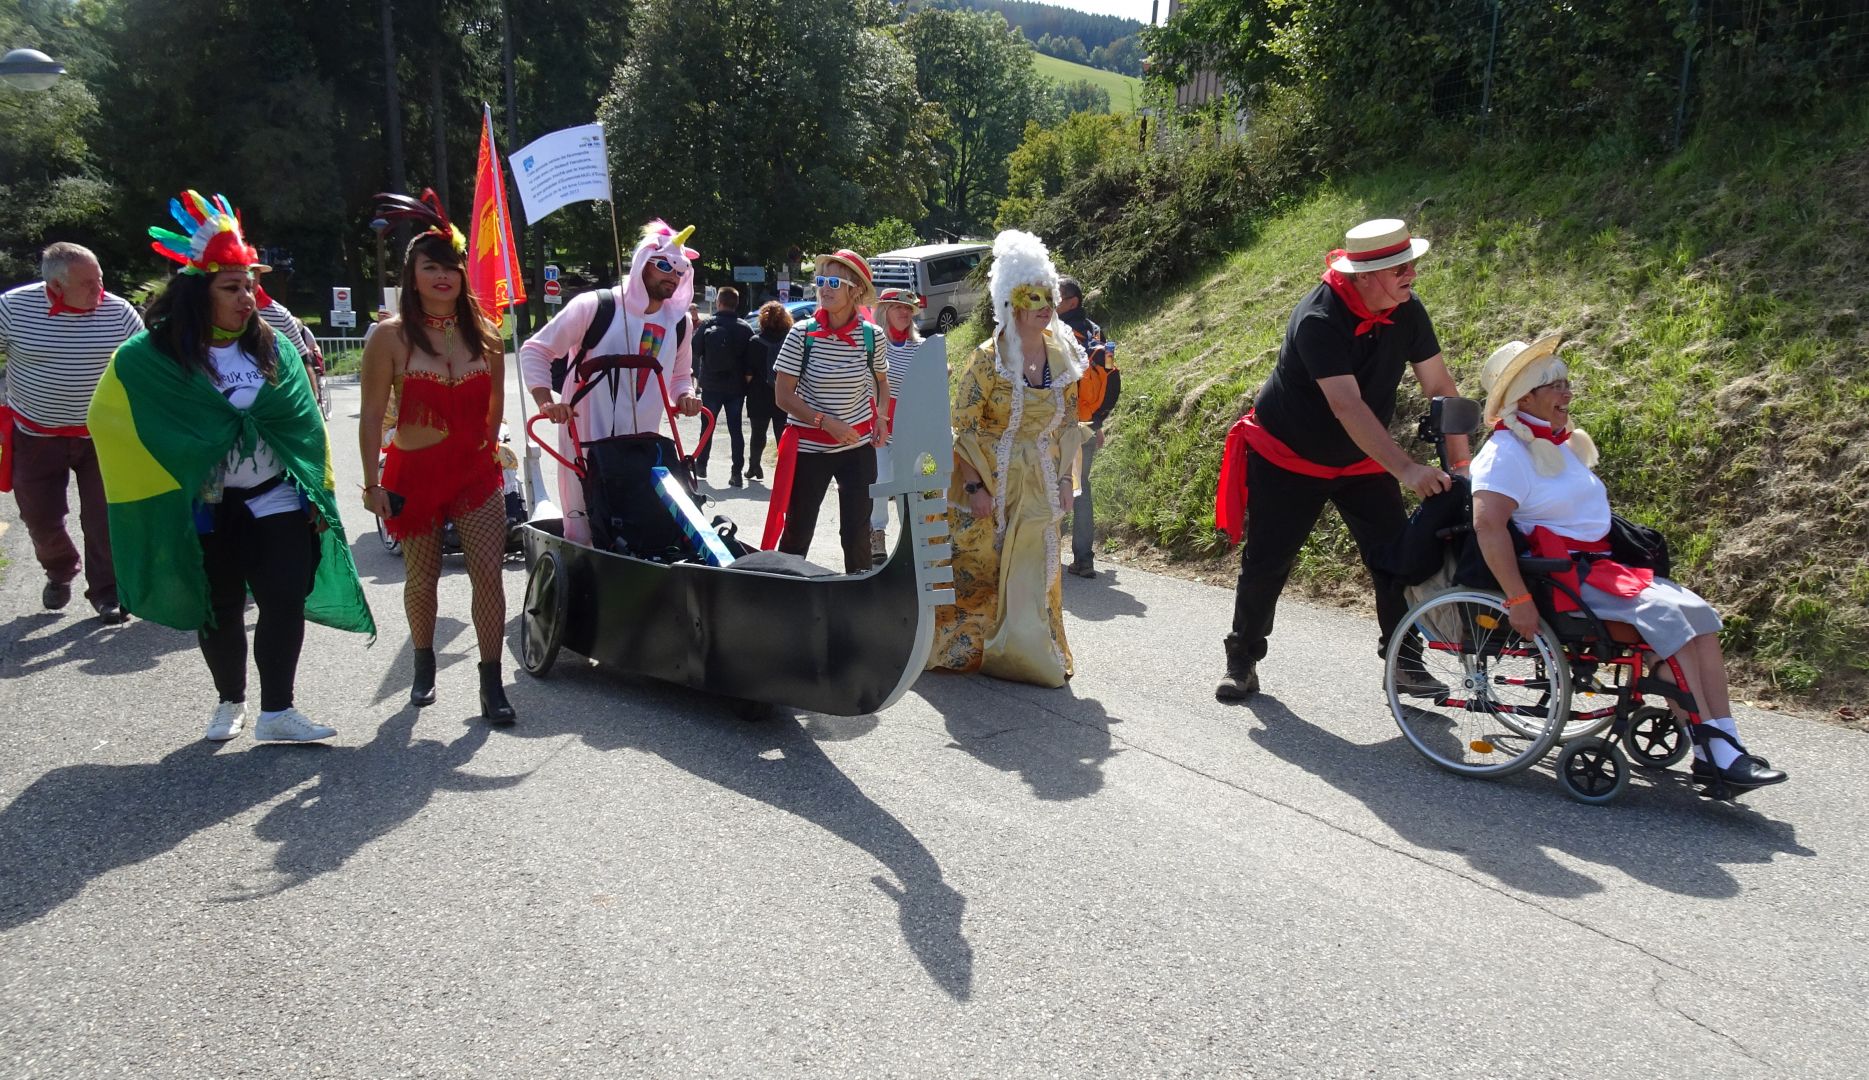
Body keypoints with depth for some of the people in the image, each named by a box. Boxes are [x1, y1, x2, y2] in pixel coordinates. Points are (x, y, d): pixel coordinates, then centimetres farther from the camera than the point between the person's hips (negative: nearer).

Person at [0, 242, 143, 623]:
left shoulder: (118, 312, -10)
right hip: (35, 436, 1)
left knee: (105, 517, 1)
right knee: (40, 518, 11)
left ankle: (106, 589, 16)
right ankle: (60, 571, 39)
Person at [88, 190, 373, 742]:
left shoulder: (273, 348, 3)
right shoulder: (149, 358, -7)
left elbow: (303, 423, 6)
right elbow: (110, 420, -3)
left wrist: (317, 492, 4)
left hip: (276, 499, 2)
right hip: (204, 509, -1)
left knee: (286, 600, -5)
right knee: (221, 611, 12)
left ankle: (277, 712, 5)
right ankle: (230, 702, 31)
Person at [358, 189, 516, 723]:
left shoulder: (483, 333, 2)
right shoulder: (392, 335, -7)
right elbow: (371, 414, -6)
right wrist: (373, 484, -8)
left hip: (475, 474, 2)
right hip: (414, 474, -2)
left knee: (488, 575, -5)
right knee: (422, 580, 12)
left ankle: (491, 681, 3)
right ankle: (424, 664, 35)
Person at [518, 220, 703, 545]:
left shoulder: (679, 324, 7)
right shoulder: (594, 306, -8)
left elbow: (681, 374, 26)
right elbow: (535, 350, -3)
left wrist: (685, 395, 3)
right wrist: (545, 401, -17)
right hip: (587, 443, -5)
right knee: (583, 531, -1)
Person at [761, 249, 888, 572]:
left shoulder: (871, 335, -3)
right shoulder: (802, 334, -9)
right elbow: (783, 395, -8)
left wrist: (881, 417, -3)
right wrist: (827, 423, -19)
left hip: (858, 446, 2)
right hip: (809, 446, -1)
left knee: (857, 533, 5)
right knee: (797, 533, 5)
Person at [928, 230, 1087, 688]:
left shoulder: (1062, 355, 2)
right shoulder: (988, 358, -14)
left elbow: (1069, 422, 10)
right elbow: (962, 428, -13)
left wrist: (1064, 479, 5)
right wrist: (974, 487, -17)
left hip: (1039, 484, 5)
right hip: (988, 480, -4)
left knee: (1032, 572, 10)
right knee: (974, 567, 5)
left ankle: (1028, 653, 23)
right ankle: (962, 648, 23)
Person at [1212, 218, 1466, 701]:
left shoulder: (1408, 312, -11)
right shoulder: (1319, 320, -30)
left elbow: (1440, 386, -5)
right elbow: (1347, 407, -39)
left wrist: (1462, 465, -10)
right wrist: (1406, 469, -45)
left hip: (1361, 461, 5)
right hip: (1288, 460, -5)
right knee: (1265, 564, 2)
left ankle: (1404, 658, 10)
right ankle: (1242, 659, 18)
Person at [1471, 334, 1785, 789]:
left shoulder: (1561, 445, 19)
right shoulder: (1506, 452, -12)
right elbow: (1487, 524, -27)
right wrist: (1518, 600, -33)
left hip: (1599, 564, 9)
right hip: (1560, 579, -9)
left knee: (1698, 614, -8)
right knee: (1664, 615, -24)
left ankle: (1725, 743, -13)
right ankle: (1711, 751, -20)